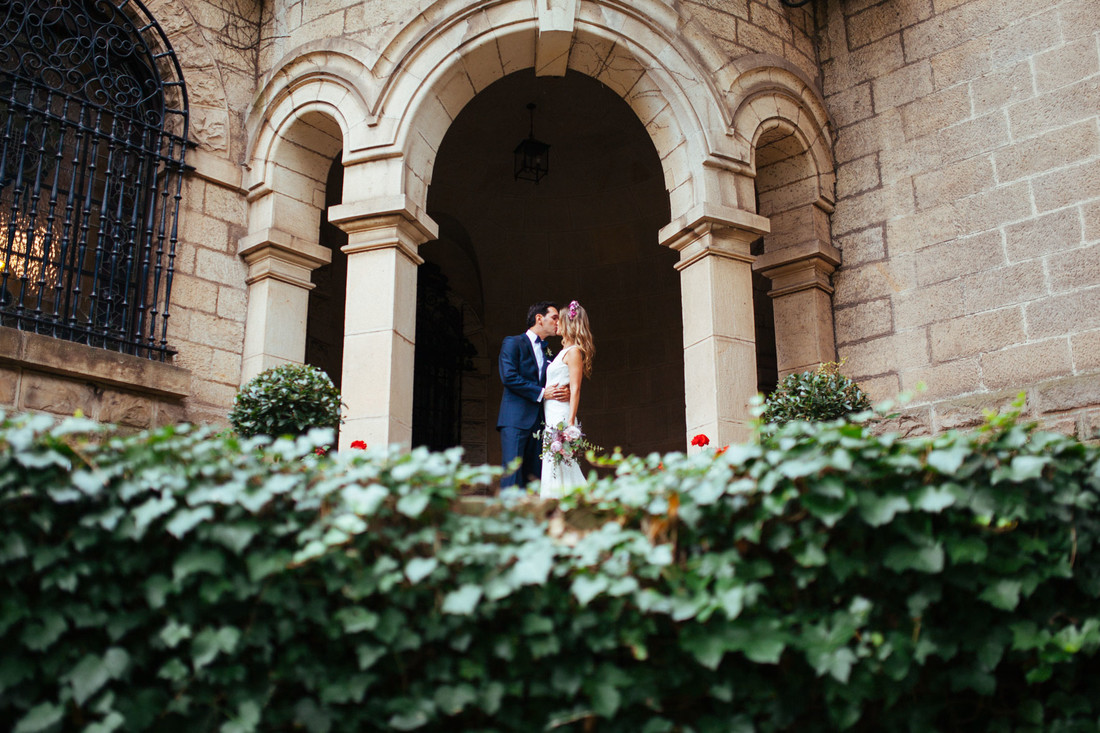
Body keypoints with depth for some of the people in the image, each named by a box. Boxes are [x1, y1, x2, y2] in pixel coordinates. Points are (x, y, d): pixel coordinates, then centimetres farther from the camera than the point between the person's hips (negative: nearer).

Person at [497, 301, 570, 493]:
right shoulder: (513, 343, 2)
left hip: (538, 420, 7)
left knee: (533, 476, 2)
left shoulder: (547, 351, 23)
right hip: (515, 419, -7)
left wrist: (562, 392, -4)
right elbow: (508, 377, -11)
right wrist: (541, 393, -13)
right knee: (513, 471, -14)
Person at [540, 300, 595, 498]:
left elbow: (575, 389, -14)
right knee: (553, 470, 5)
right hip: (552, 417, 9)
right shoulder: (564, 351, 20)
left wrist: (570, 423, -19)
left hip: (562, 417, -9)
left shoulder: (574, 351, -7)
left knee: (559, 469, -11)